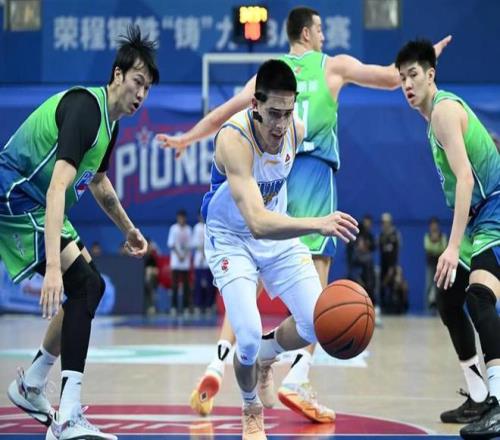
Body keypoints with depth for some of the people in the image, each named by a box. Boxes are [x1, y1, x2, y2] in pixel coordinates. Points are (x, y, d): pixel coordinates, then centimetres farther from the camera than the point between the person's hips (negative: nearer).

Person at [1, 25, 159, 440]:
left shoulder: (109, 121, 8)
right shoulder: (84, 109, -23)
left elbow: (99, 182, 30)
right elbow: (57, 188, -35)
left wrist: (128, 229, 36)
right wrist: (53, 267, -43)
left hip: (33, 204, 10)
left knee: (90, 286, 16)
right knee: (85, 284, -19)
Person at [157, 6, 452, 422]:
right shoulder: (333, 65, 10)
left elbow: (226, 111, 17)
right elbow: (392, 78, 11)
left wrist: (186, 138, 30)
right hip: (313, 173, -4)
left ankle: (218, 364, -5)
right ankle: (297, 379, -18)